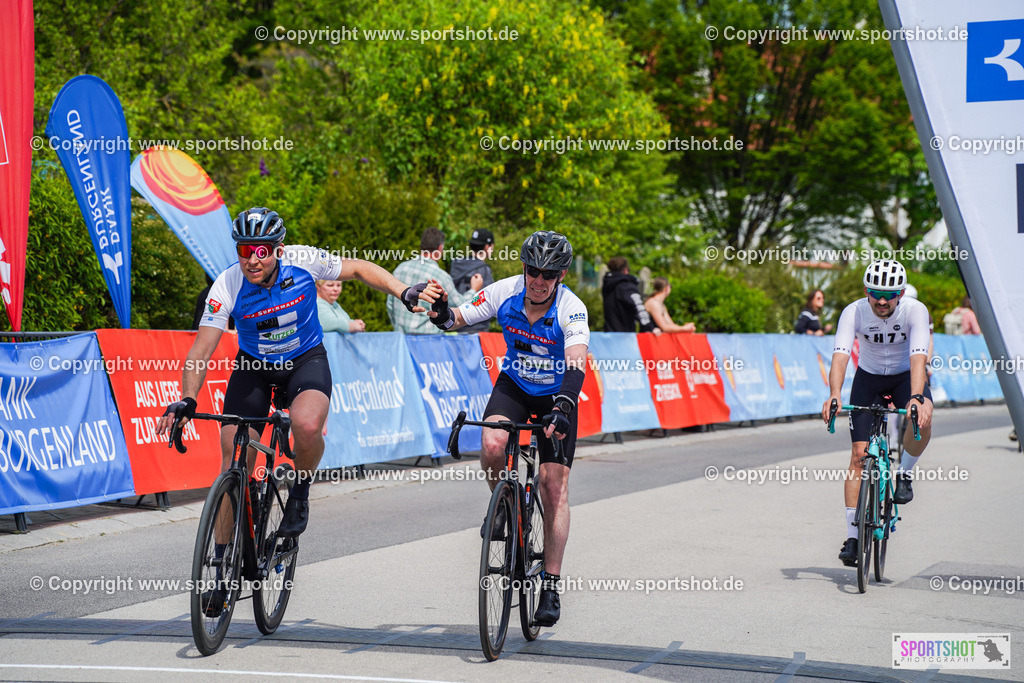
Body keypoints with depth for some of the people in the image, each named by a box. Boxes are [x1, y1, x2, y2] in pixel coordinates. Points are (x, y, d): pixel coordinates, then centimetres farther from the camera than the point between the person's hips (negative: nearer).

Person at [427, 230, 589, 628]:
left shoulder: (571, 310, -27)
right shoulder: (505, 292, -19)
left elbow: (577, 364, -40)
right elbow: (457, 319, -13)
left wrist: (563, 408, -57)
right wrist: (441, 314, -37)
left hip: (556, 394, -2)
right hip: (514, 385, 2)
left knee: (554, 485, -10)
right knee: (492, 445, -29)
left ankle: (551, 587, -4)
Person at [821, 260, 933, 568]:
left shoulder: (915, 311, -26)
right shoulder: (854, 312, -24)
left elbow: (918, 358, -37)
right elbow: (840, 355, -35)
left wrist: (916, 398, -53)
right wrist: (834, 394, -53)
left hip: (906, 376, -1)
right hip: (868, 377, 1)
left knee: (923, 418, -34)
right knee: (860, 453, -10)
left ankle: (904, 473, -5)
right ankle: (852, 536, -5)